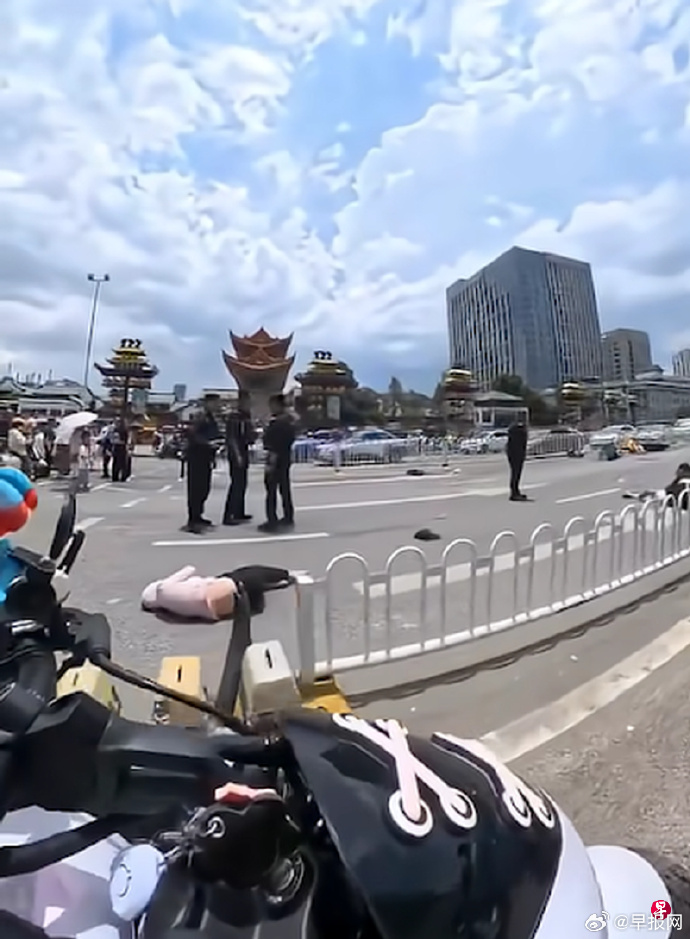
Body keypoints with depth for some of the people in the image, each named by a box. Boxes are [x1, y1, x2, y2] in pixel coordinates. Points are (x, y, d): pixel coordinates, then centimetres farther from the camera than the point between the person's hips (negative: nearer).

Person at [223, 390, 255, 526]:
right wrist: (237, 455, -23)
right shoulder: (233, 416, -12)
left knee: (242, 484, 12)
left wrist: (253, 436, -3)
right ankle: (228, 516, -11)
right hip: (235, 454, -9)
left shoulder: (246, 416, 14)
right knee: (236, 484, -11)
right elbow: (231, 437, -18)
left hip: (244, 453, 9)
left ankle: (239, 513, 21)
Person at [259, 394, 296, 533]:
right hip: (286, 458, 10)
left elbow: (275, 446, -22)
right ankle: (288, 518, 21)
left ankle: (272, 522, -6)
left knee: (271, 490, -6)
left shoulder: (277, 422, -19)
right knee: (284, 488, 15)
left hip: (276, 458, -10)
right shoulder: (289, 420, 11)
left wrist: (271, 462, -22)